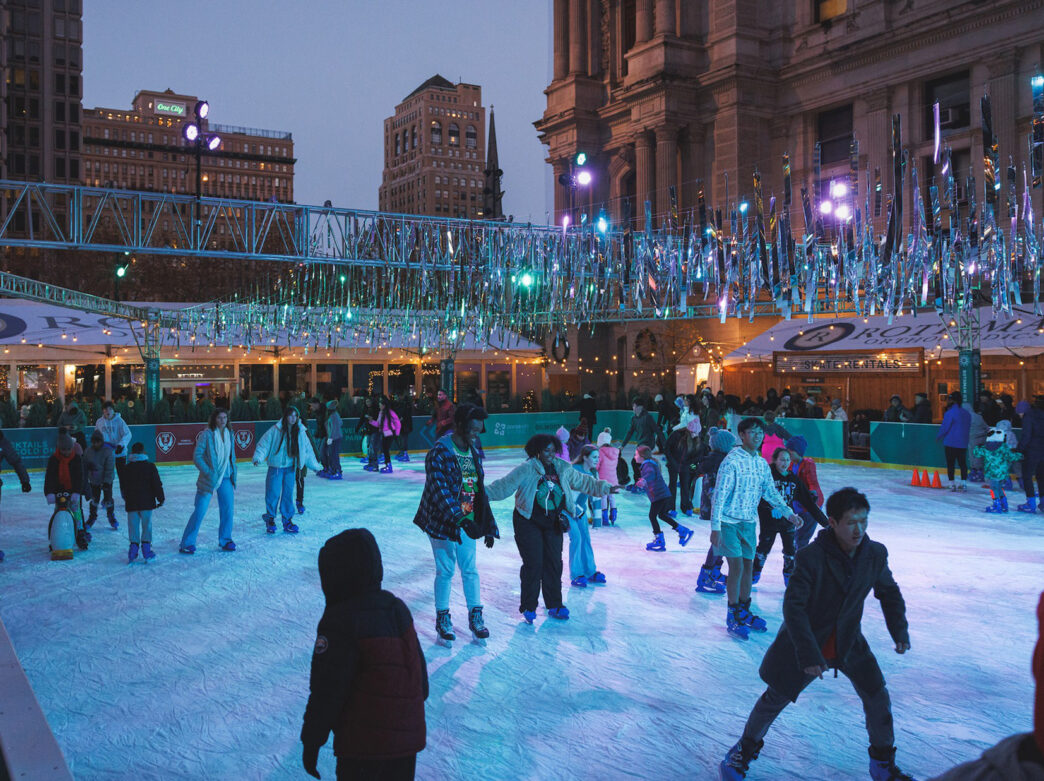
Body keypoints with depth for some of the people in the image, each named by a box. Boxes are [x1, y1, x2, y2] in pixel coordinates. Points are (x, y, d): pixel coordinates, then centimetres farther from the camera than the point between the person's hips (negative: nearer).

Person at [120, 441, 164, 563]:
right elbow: (157, 484, -5)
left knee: (133, 526, 8)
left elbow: (123, 487, 12)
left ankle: (133, 548, 4)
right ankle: (146, 550, 5)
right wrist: (160, 498, 4)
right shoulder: (150, 466, -5)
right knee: (147, 525, 5)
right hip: (147, 502, -2)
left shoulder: (126, 468, 4)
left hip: (131, 503, 2)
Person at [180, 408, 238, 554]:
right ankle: (187, 543, 5)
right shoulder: (207, 434, -11)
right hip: (209, 479, -5)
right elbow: (196, 456, -11)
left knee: (228, 509, 7)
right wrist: (208, 472, -16)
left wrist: (233, 474, 11)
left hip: (226, 478, 5)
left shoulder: (229, 434, 6)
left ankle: (225, 540, 23)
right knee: (200, 510, -5)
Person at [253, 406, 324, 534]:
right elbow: (263, 445, -7)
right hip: (276, 467, -3)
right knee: (273, 493, 0)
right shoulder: (276, 430, -11)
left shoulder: (300, 432, 2)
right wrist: (258, 458, -22)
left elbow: (307, 450, 12)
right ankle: (270, 519, 18)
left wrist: (315, 466, 17)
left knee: (288, 494, 7)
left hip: (291, 468, 3)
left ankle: (287, 520, 19)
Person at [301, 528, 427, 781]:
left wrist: (311, 742, -6)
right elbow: (420, 668, 10)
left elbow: (326, 692, -17)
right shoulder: (398, 608, 2)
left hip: (363, 745, -6)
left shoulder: (339, 623, -20)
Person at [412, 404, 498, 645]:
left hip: (467, 521, 6)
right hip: (442, 521, -5)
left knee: (470, 569, 9)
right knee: (445, 571, 4)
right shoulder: (440, 452, -18)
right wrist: (461, 519, -34)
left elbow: (480, 489, 11)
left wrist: (487, 526, 11)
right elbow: (440, 491, -25)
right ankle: (442, 619, 20)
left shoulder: (474, 453, 5)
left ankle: (475, 616, 21)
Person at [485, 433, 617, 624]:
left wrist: (606, 488, 17)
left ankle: (554, 605, 20)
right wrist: (485, 493, -26)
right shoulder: (526, 469, -12)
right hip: (529, 523, -5)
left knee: (554, 563, 7)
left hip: (553, 524, 5)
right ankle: (528, 607, 9)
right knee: (533, 564, -6)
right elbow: (505, 485, -14)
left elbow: (583, 482, 16)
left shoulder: (562, 469, 5)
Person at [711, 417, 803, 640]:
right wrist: (715, 527, -20)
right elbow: (720, 495, -17)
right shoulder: (732, 461, -16)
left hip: (750, 522, 7)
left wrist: (789, 513, 6)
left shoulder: (762, 463, 5)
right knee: (736, 566, -8)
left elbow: (770, 492, 15)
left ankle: (744, 611, 26)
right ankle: (733, 617, 4)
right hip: (730, 521, -6)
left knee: (748, 566, 11)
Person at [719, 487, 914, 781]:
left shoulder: (875, 554, -11)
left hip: (849, 643, 4)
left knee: (878, 698, 1)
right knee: (776, 697, 5)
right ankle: (746, 748, 28)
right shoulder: (811, 556, -27)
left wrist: (899, 631, -1)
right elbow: (793, 605, -25)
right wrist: (808, 653, -29)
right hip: (806, 640, -4)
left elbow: (889, 592, 8)